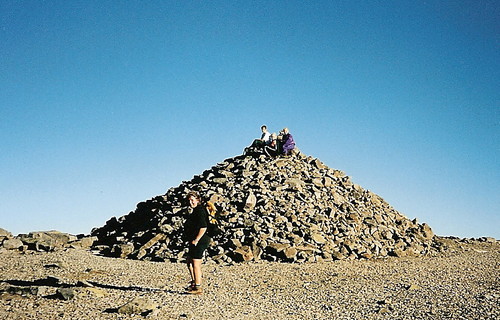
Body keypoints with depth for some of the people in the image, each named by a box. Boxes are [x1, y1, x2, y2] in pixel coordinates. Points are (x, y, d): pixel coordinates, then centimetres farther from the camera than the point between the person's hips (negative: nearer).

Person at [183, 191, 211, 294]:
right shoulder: (195, 211, 17)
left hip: (199, 242, -11)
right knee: (189, 262, 22)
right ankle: (194, 282, 33)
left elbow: (203, 227, -24)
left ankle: (198, 288, -1)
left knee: (196, 264, -7)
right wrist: (191, 240, 18)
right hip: (195, 241, 11)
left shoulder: (200, 211, -16)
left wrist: (196, 240, -22)